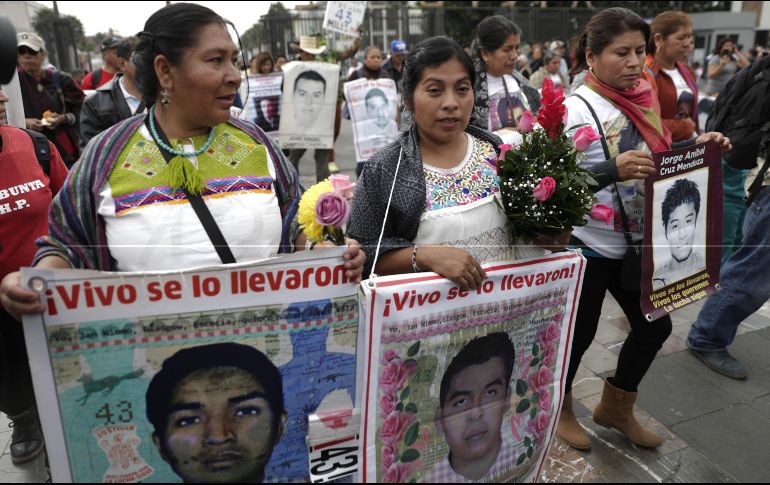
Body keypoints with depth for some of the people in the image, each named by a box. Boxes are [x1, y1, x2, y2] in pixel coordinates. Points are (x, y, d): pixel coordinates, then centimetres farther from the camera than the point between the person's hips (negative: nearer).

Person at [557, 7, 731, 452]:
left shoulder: (642, 99, 4)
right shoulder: (577, 109, -18)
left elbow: (658, 157, 16)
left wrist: (696, 146, 0)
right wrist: (613, 170, -37)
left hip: (637, 242, 8)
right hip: (589, 246, -7)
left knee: (655, 325, 17)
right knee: (579, 333, 7)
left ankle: (616, 409, 38)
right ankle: (559, 410, 35)